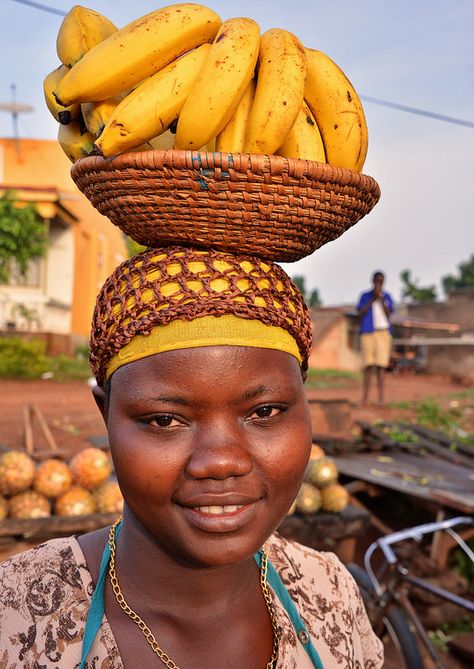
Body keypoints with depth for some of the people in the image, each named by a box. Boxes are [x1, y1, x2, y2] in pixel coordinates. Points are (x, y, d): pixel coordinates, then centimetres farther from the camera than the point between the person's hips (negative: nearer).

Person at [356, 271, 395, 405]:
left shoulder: (387, 296, 13)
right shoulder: (365, 296, 12)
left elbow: (388, 313, 1)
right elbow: (361, 313, 0)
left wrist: (381, 298, -7)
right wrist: (372, 299, -5)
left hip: (383, 332, 1)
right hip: (367, 332, 0)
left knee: (381, 366, -5)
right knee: (368, 366, -5)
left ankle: (380, 398, -5)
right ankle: (364, 398, -3)